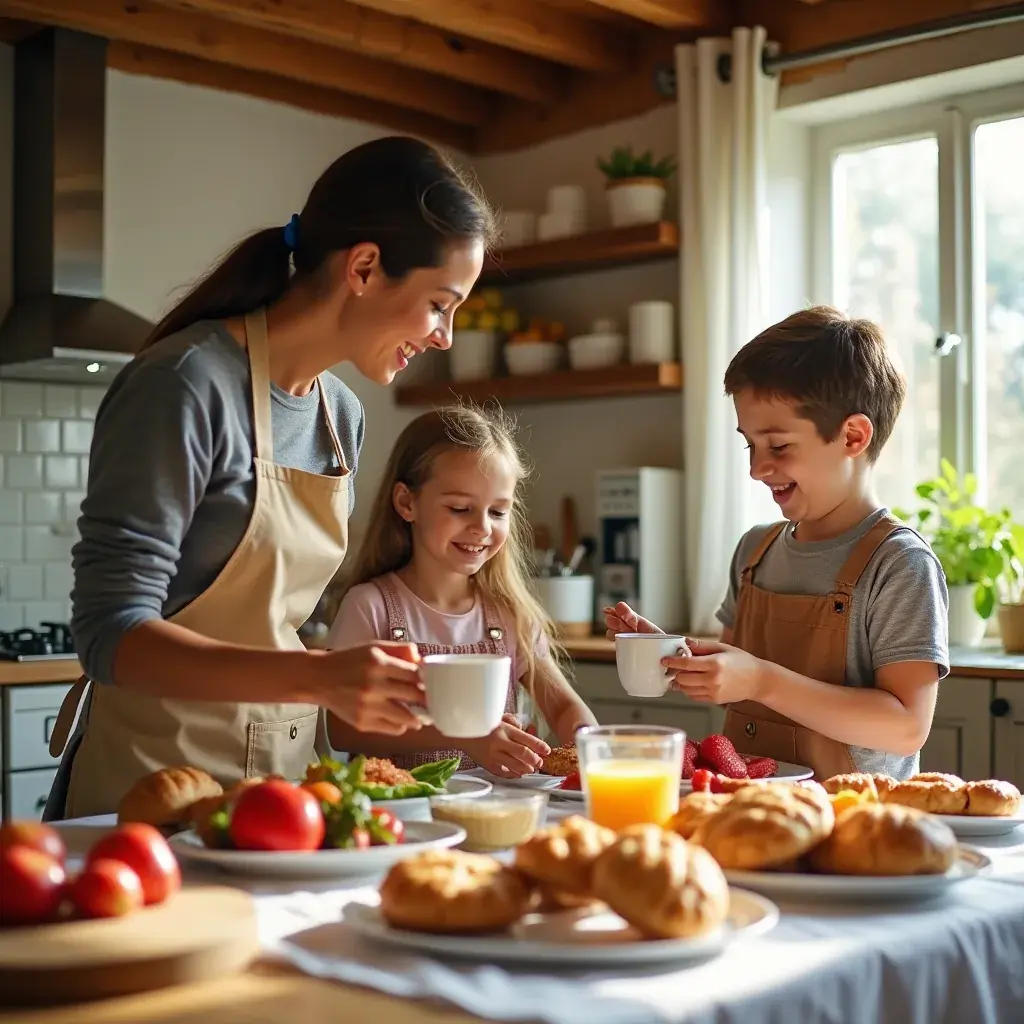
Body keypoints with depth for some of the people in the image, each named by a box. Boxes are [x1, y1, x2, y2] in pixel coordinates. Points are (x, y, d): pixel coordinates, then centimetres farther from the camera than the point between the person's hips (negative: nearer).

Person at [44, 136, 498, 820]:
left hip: (282, 776, 7)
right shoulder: (186, 385, -17)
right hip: (151, 786, -6)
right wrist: (318, 676, -32)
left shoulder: (343, 416, 6)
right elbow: (114, 634, -21)